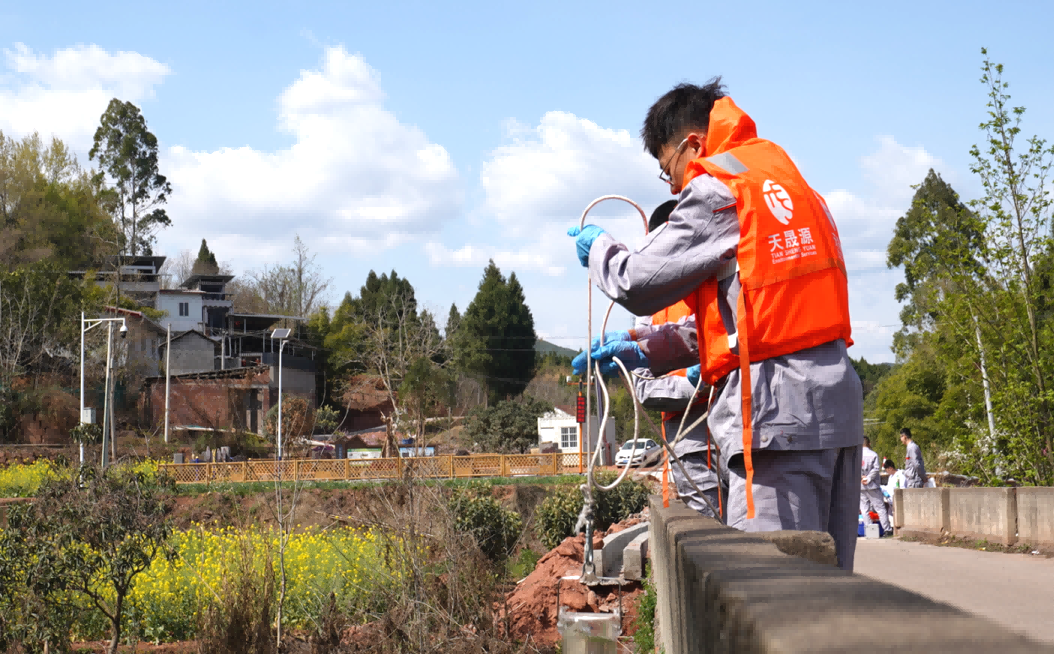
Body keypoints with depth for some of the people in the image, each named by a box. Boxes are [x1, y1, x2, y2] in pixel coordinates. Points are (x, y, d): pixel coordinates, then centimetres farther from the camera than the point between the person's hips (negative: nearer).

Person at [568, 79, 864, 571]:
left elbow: (640, 283, -3)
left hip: (775, 407, -9)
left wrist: (599, 248, 18)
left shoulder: (715, 191, -5)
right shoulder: (787, 181, 23)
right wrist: (645, 348, 24)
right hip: (837, 401, 9)